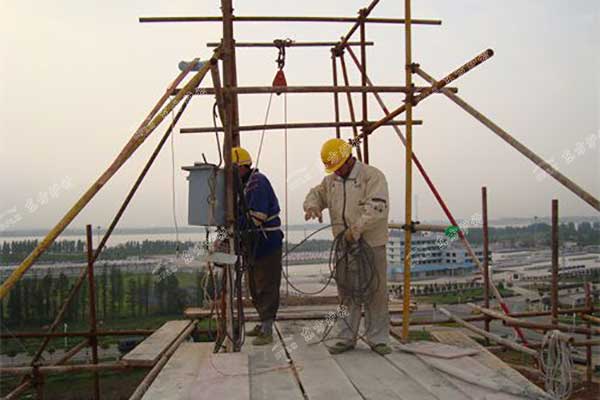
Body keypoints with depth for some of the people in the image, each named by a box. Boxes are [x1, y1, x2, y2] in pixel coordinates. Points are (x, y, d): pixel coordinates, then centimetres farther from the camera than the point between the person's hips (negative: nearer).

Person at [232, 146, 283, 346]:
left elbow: (256, 217, -24)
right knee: (255, 287, 18)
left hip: (267, 242, -10)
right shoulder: (244, 184, 15)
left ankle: (267, 331, 1)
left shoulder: (258, 182, -16)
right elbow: (241, 214, 16)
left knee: (266, 288, -5)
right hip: (253, 244, 10)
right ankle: (264, 324, 31)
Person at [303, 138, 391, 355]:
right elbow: (316, 193, 27)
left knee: (375, 292, 1)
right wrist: (312, 206, 3)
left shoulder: (372, 176, -8)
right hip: (343, 245, 6)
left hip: (371, 244, -5)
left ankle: (378, 339, 15)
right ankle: (346, 338, 20)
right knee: (346, 292, 10)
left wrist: (356, 229, -23)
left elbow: (377, 208, -18)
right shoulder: (331, 180, 13)